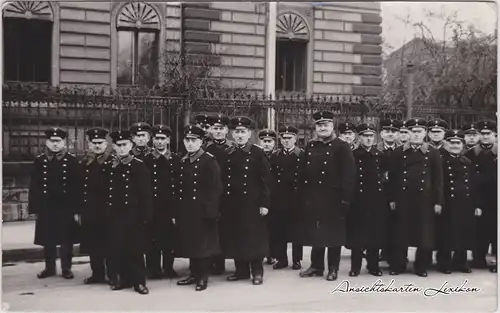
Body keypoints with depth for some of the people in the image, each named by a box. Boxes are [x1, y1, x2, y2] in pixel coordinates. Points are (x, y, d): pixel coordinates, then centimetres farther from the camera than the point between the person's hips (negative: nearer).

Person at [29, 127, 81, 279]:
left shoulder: (71, 160, -3)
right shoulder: (39, 161, 3)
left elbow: (77, 186, -5)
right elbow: (34, 186, 3)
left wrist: (76, 209, -9)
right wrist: (34, 208, -1)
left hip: (66, 207, -2)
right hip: (46, 207, 2)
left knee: (66, 240, 6)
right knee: (48, 240, 11)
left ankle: (66, 268, 18)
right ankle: (49, 267, 25)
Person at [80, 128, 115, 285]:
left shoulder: (112, 162, -5)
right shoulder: (84, 163, 11)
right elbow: (80, 188, 9)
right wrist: (78, 210, 5)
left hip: (107, 210, -5)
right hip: (89, 210, 5)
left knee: (109, 243, 1)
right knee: (93, 243, 11)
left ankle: (112, 275, 9)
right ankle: (97, 274, 22)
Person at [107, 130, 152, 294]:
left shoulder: (139, 165, -5)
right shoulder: (109, 166, 10)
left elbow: (146, 193, -8)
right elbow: (106, 191, 11)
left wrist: (145, 216, -12)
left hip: (133, 215, -5)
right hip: (115, 216, 5)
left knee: (135, 250, 0)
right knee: (117, 250, 9)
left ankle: (139, 281, 10)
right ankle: (124, 279, 23)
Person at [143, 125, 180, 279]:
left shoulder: (176, 160, 4)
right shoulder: (146, 160, 2)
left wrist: (177, 209, -3)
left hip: (170, 208, 1)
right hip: (152, 208, -1)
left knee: (169, 239, 7)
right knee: (152, 239, 3)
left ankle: (168, 268, 20)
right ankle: (153, 269, 14)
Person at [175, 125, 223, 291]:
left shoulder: (209, 161, -9)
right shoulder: (182, 161, 11)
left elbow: (215, 188, -13)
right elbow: (179, 188, 13)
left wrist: (209, 211, -17)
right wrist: (177, 212, 9)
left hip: (202, 212, -6)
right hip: (185, 212, 6)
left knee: (203, 244, 2)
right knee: (190, 243, 13)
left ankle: (203, 277, 13)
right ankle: (194, 273, 26)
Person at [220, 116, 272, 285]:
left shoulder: (257, 153, -3)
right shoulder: (227, 154, 8)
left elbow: (265, 180, -6)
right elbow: (223, 179, 9)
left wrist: (264, 203, -11)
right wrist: (222, 203, 5)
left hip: (252, 203, -4)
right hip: (232, 204, 4)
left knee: (254, 238, 1)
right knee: (235, 237, 8)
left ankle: (257, 272, 13)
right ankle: (241, 270, 21)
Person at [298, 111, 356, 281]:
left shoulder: (342, 146, -5)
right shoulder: (310, 146, 11)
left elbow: (349, 173, -10)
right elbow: (303, 171, 12)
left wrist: (346, 197, -15)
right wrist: (302, 194, 7)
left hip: (333, 198, -5)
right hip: (312, 198, 5)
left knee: (333, 233, 5)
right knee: (315, 232, 11)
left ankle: (333, 268, 17)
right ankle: (316, 266, 23)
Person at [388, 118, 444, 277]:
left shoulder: (433, 153, 4)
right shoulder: (398, 152, 5)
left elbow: (438, 178, 2)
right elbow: (392, 177, 4)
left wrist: (438, 201, -3)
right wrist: (392, 198, 0)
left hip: (425, 199, 0)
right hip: (403, 198, 0)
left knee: (424, 234, 4)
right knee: (401, 234, 6)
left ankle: (422, 266, 17)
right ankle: (398, 265, 16)